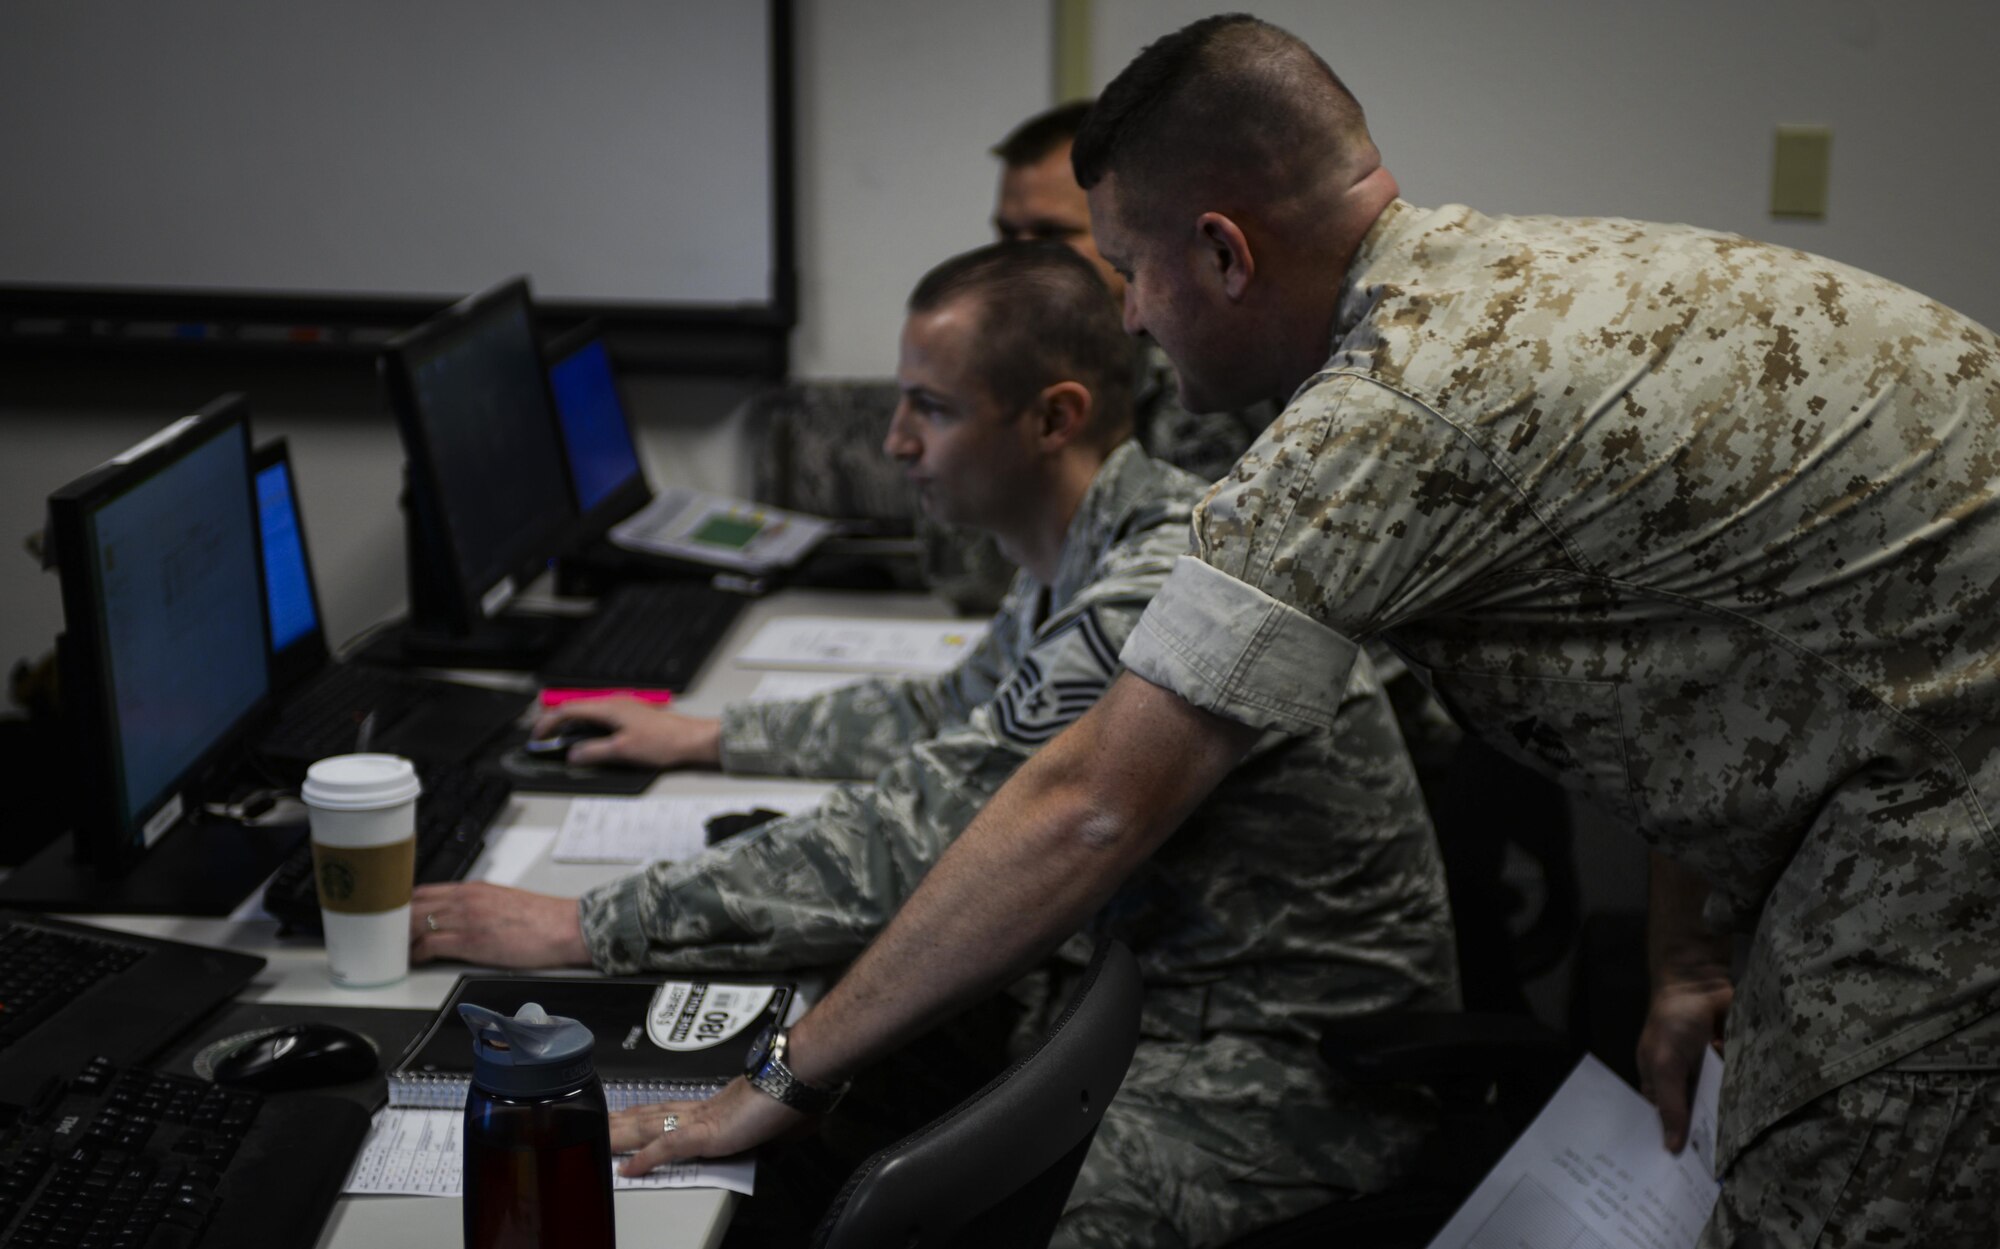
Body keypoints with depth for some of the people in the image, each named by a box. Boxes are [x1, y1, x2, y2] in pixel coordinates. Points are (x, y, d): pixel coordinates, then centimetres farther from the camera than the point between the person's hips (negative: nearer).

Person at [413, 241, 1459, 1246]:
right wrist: (711, 738, 27)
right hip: (1153, 988, 10)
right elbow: (957, 714, 26)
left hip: (1291, 1063, -10)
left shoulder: (1167, 592, -26)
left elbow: (912, 843, -28)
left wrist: (585, 929, -22)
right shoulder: (1088, 555, 6)